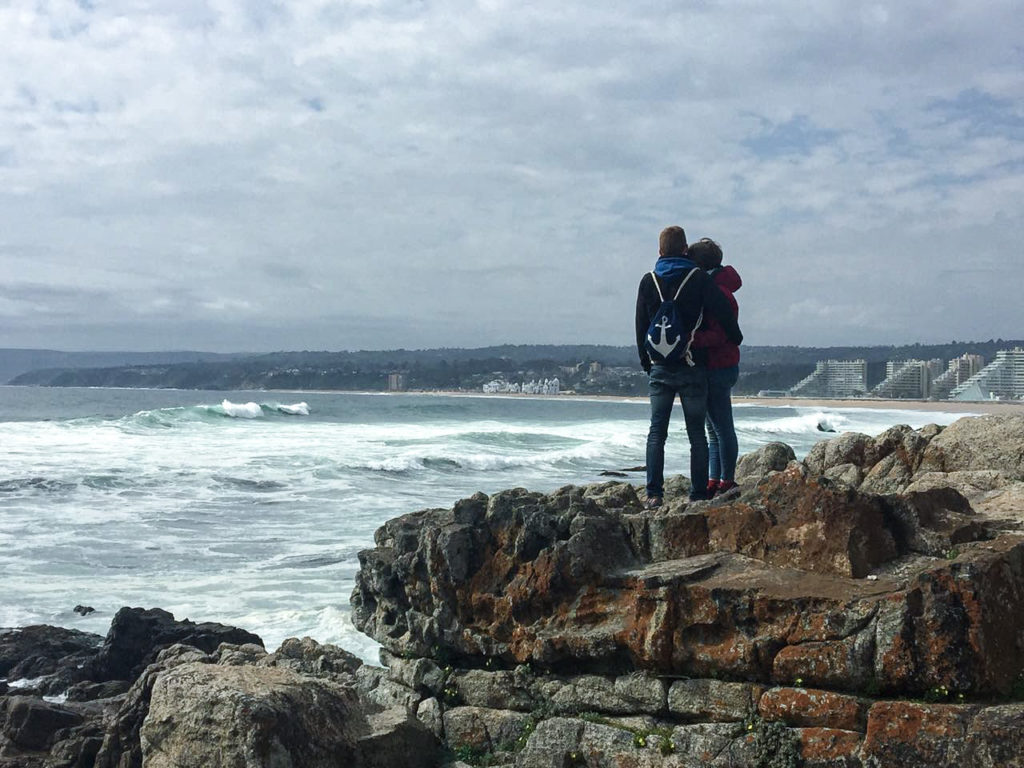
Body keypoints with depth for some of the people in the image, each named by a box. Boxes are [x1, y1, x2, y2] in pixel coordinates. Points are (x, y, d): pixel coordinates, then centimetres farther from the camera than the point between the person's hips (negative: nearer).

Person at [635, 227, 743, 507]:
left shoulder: (648, 281, 4)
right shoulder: (698, 278, -3)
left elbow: (641, 327, 9)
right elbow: (723, 312, -5)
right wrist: (735, 338, 14)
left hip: (659, 368, 2)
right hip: (692, 368, -2)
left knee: (656, 432, 5)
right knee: (697, 434, 5)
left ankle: (654, 493, -2)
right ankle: (698, 494, 5)